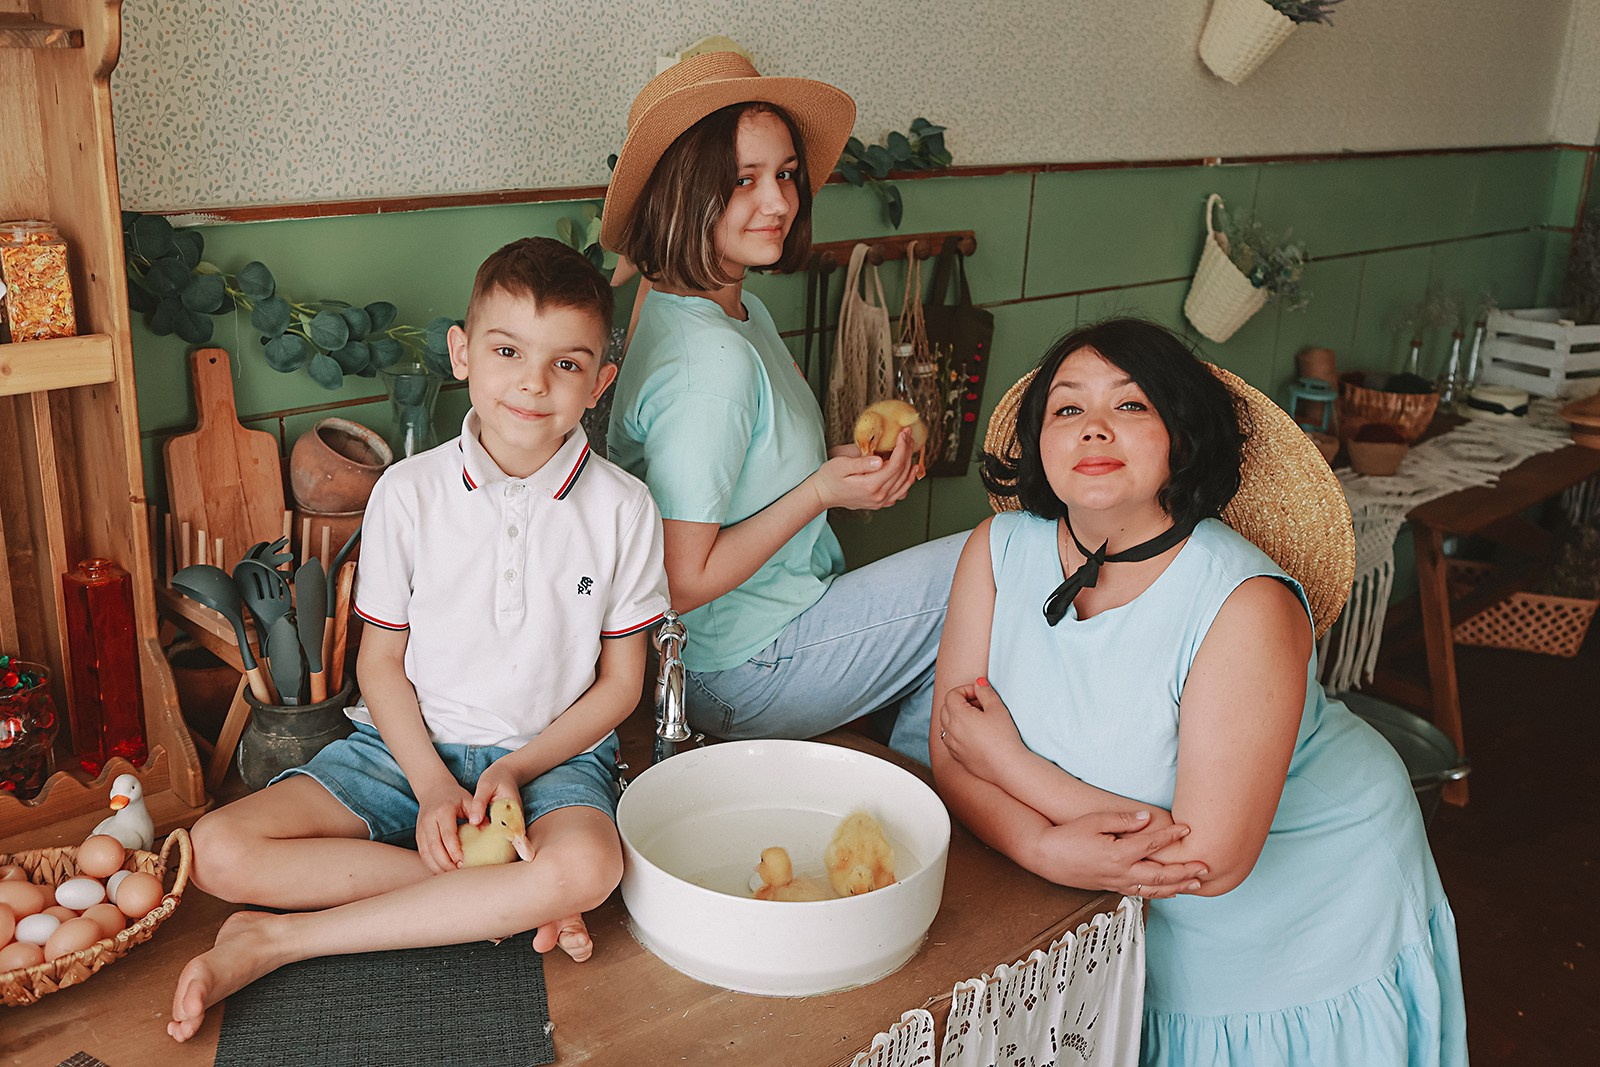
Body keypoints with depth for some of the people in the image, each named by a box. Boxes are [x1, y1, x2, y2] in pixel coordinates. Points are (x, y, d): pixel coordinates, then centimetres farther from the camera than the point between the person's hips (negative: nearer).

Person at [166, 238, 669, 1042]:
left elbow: (619, 682, -1)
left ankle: (276, 941, -22)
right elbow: (380, 661, 1)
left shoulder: (622, 508, -7)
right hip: (413, 743, 2)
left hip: (556, 752, -1)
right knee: (221, 852, -18)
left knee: (586, 864, -36)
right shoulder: (407, 493, -5)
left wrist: (516, 769, -14)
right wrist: (433, 786, -13)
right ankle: (506, 903, -18)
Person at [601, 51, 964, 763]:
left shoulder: (743, 312, 3)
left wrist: (841, 463, -1)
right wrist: (821, 492, -21)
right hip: (741, 678, -9)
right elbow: (679, 585, -25)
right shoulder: (710, 359, -27)